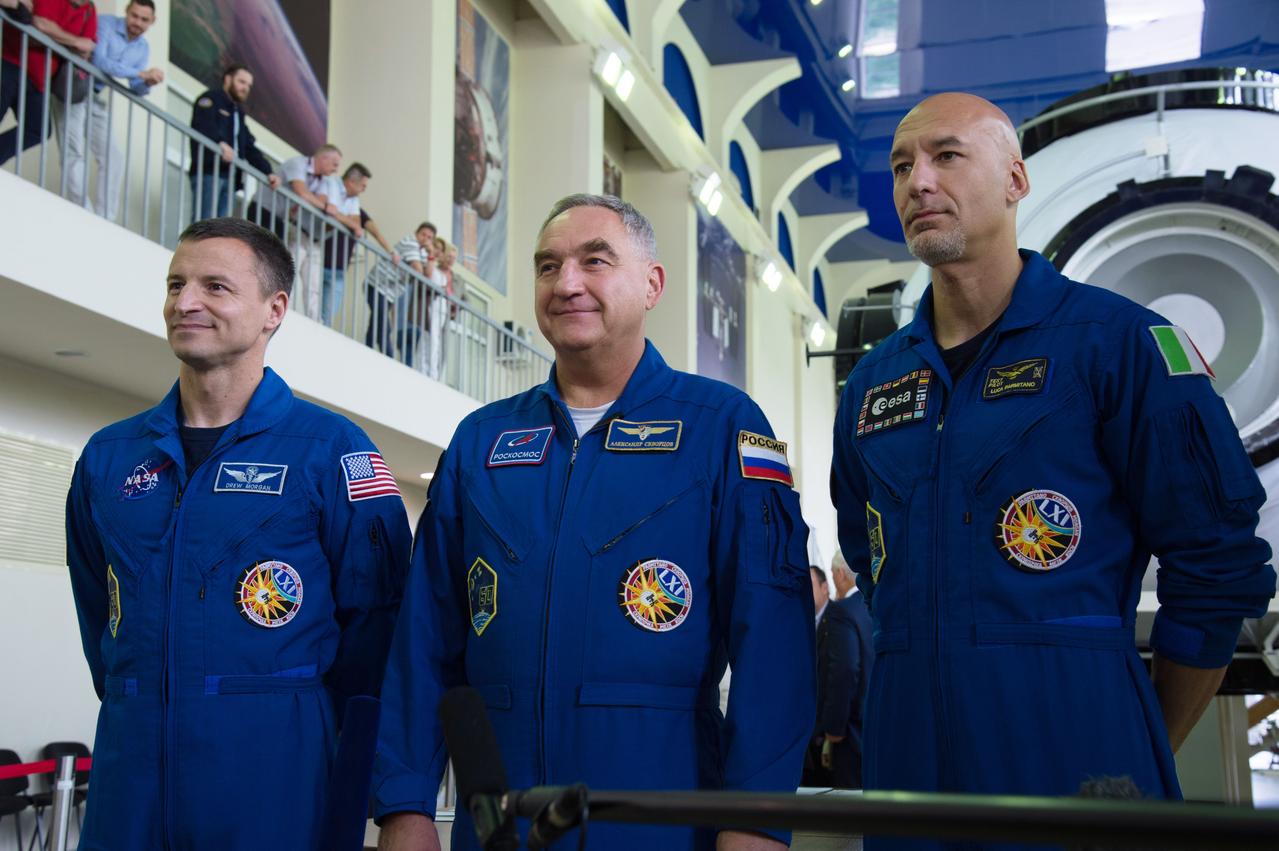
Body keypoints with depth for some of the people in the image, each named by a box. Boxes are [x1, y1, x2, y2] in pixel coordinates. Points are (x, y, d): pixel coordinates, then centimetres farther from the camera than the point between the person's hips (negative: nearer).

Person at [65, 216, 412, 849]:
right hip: (128, 778, 4)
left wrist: (296, 725, -4)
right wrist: (134, 708, 12)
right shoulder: (107, 456, 9)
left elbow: (372, 615, -6)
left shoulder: (331, 449, -5)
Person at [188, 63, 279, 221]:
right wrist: (220, 143, -34)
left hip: (230, 176, 8)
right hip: (208, 172, -8)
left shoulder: (238, 112, 31)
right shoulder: (211, 99, 5)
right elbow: (202, 125, -16)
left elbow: (250, 147, 25)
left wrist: (267, 172, 11)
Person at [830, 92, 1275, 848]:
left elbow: (1217, 571, -4)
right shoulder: (872, 384, 11)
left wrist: (1143, 758, 2)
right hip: (910, 759, 5)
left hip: (1074, 758, -5)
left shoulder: (1117, 341, -5)